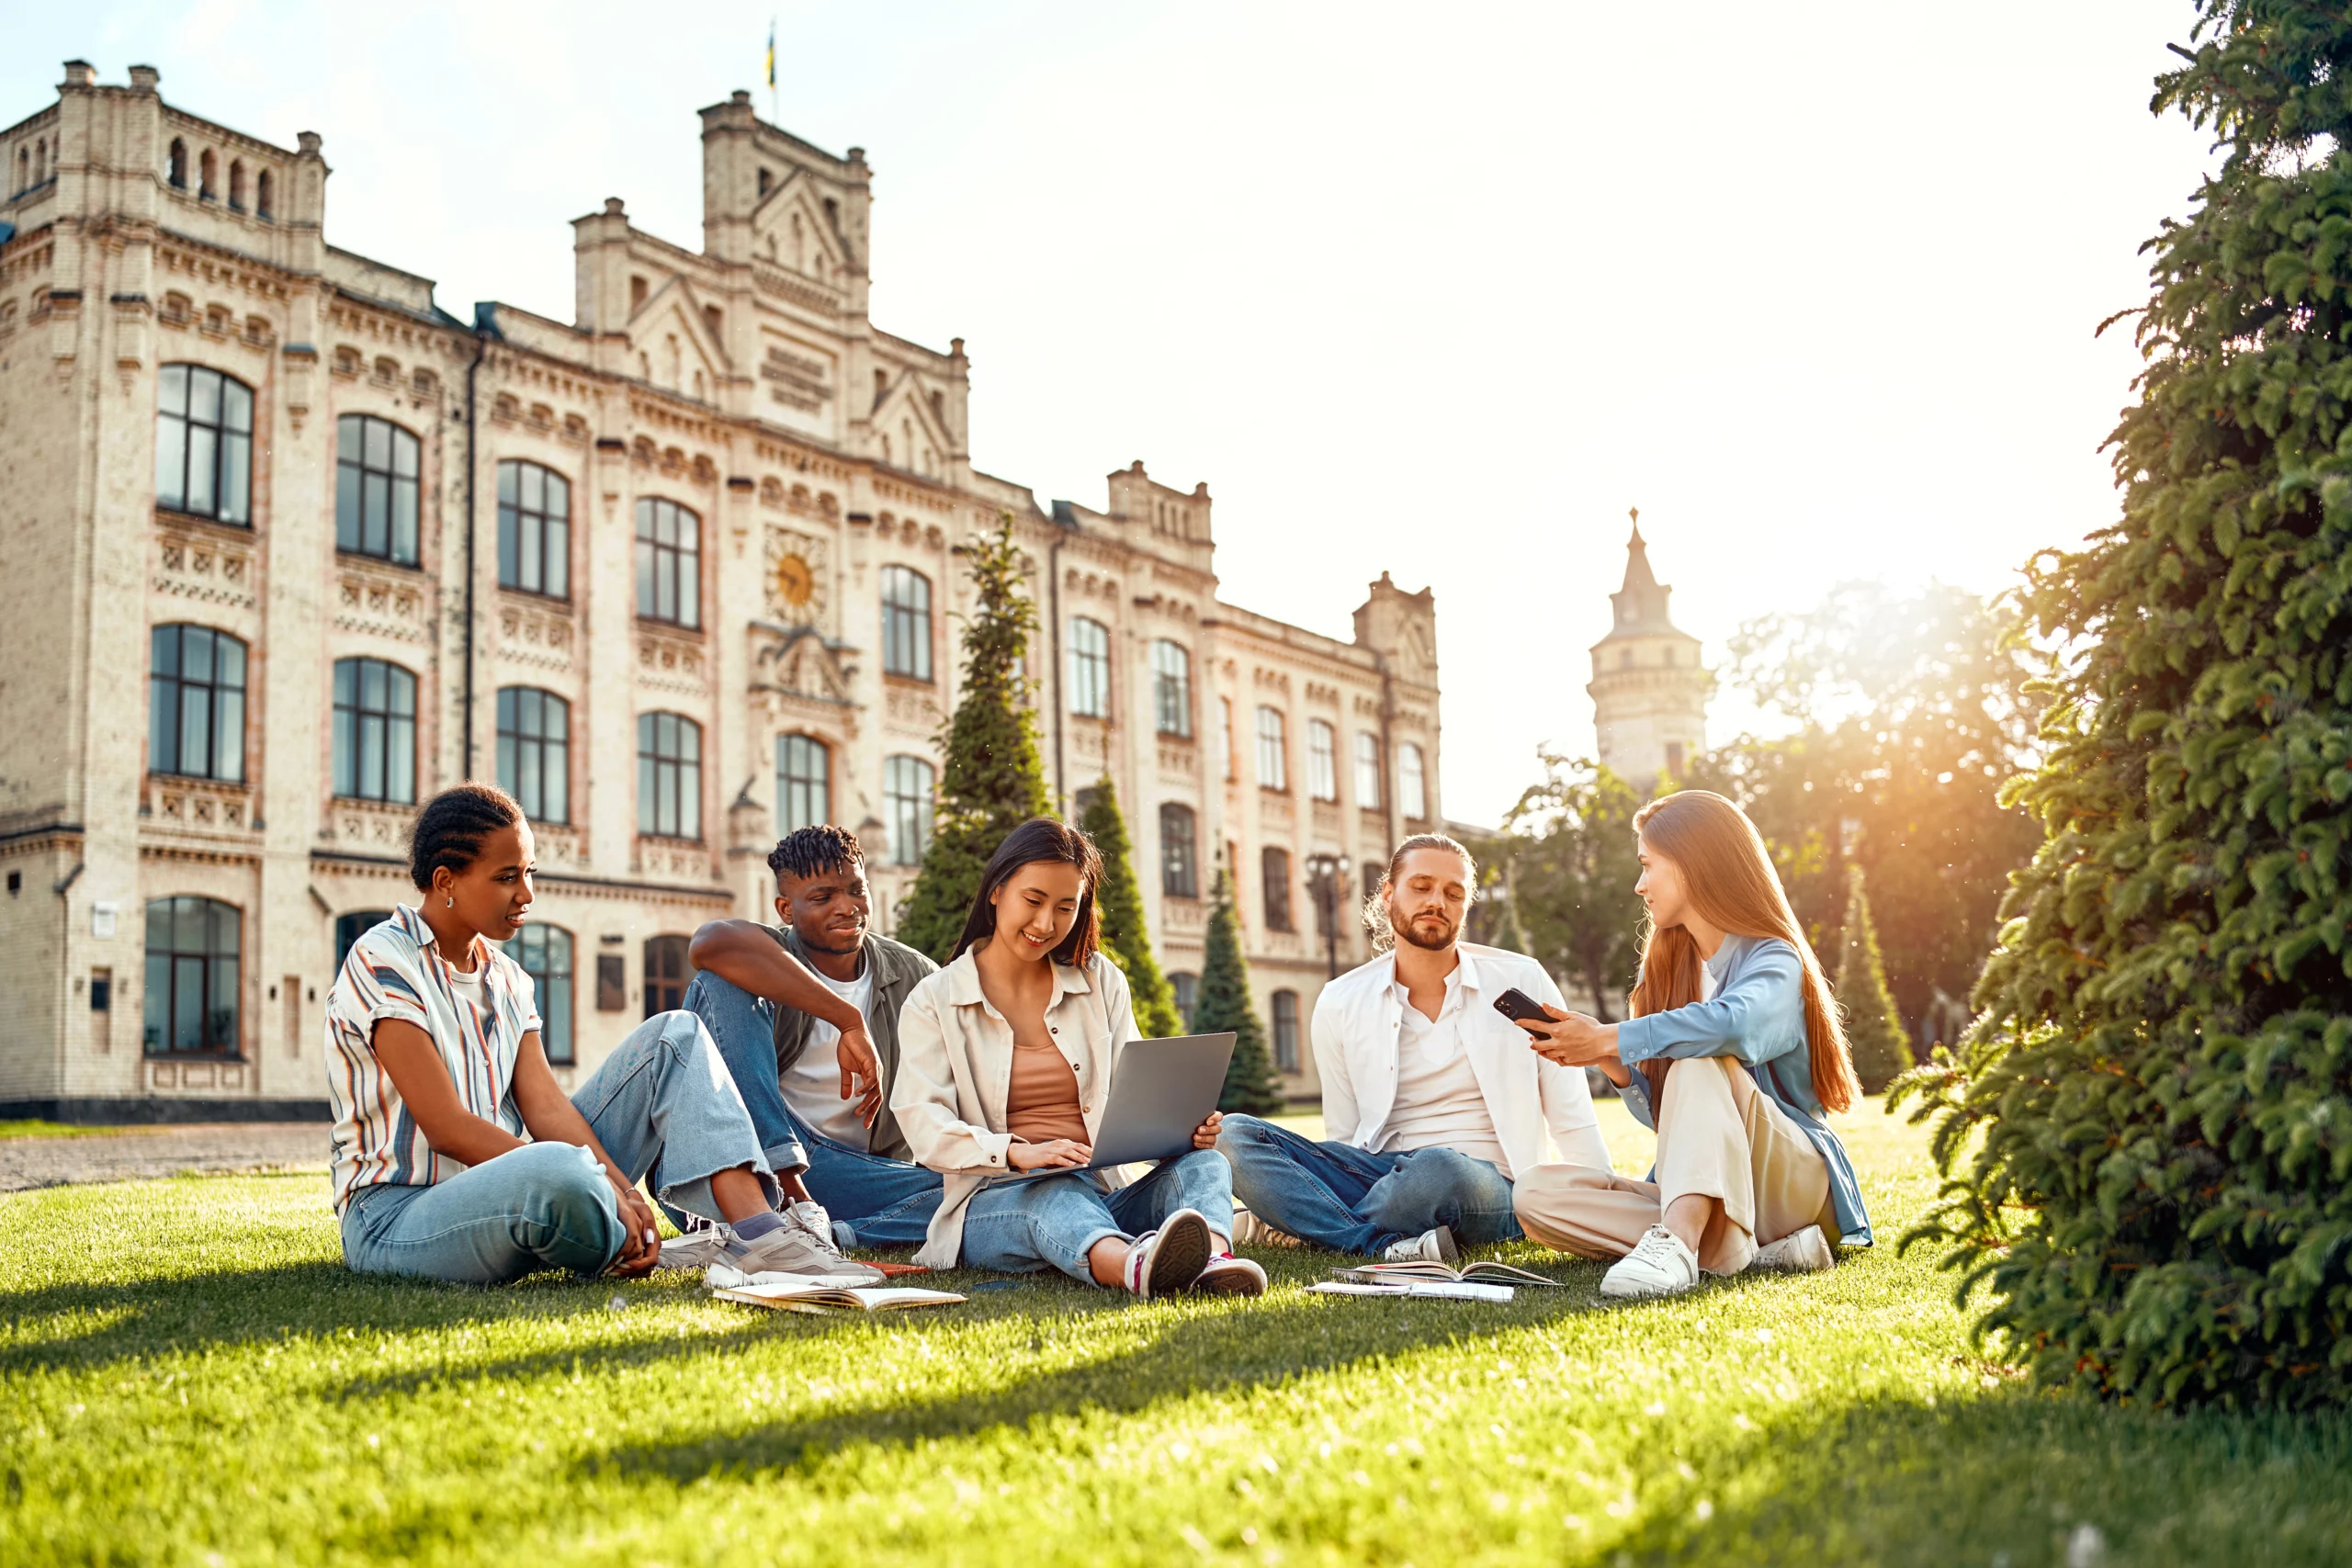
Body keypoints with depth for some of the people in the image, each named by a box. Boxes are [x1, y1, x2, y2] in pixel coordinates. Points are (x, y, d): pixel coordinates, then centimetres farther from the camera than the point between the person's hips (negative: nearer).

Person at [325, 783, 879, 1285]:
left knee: (674, 1036, -1)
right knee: (557, 1169, -43)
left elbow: (545, 1105, 1)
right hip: (397, 1216, -8)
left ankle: (758, 1234, -20)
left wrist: (624, 1191, -18)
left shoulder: (506, 979, 14)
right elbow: (446, 1127, -18)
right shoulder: (382, 961, -10)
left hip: (511, 1192, 8)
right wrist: (605, 1190, -22)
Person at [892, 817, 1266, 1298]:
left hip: (1102, 1194, 4)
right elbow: (925, 1127, -7)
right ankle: (1137, 1268, -72)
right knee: (1059, 1196, -38)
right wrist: (1017, 1152, -27)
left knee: (1202, 1163, -26)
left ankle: (1213, 1260, -61)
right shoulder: (933, 1003, 7)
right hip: (994, 1202, -3)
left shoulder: (1101, 983, 18)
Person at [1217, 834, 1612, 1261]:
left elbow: (1573, 1120, 5)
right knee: (1234, 1136, -20)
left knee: (1438, 1166, -41)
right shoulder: (1340, 1004, 9)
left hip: (1489, 1191, -3)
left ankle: (1304, 1224, -18)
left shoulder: (1521, 981, 4)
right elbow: (1344, 1142, 11)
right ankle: (1388, 1246, -34)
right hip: (1380, 1174, 3)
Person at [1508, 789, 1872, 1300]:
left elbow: (1733, 1023, -34)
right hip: (1691, 1189, 7)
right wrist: (1614, 1066, -8)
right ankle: (1742, 1249, -28)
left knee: (1698, 1061, -32)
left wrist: (1606, 1040, -26)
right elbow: (1662, 1112, 13)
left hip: (1793, 1178, -7)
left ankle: (1677, 1240, -49)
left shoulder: (1774, 961, -6)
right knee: (1536, 1194, -18)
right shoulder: (1669, 966, 15)